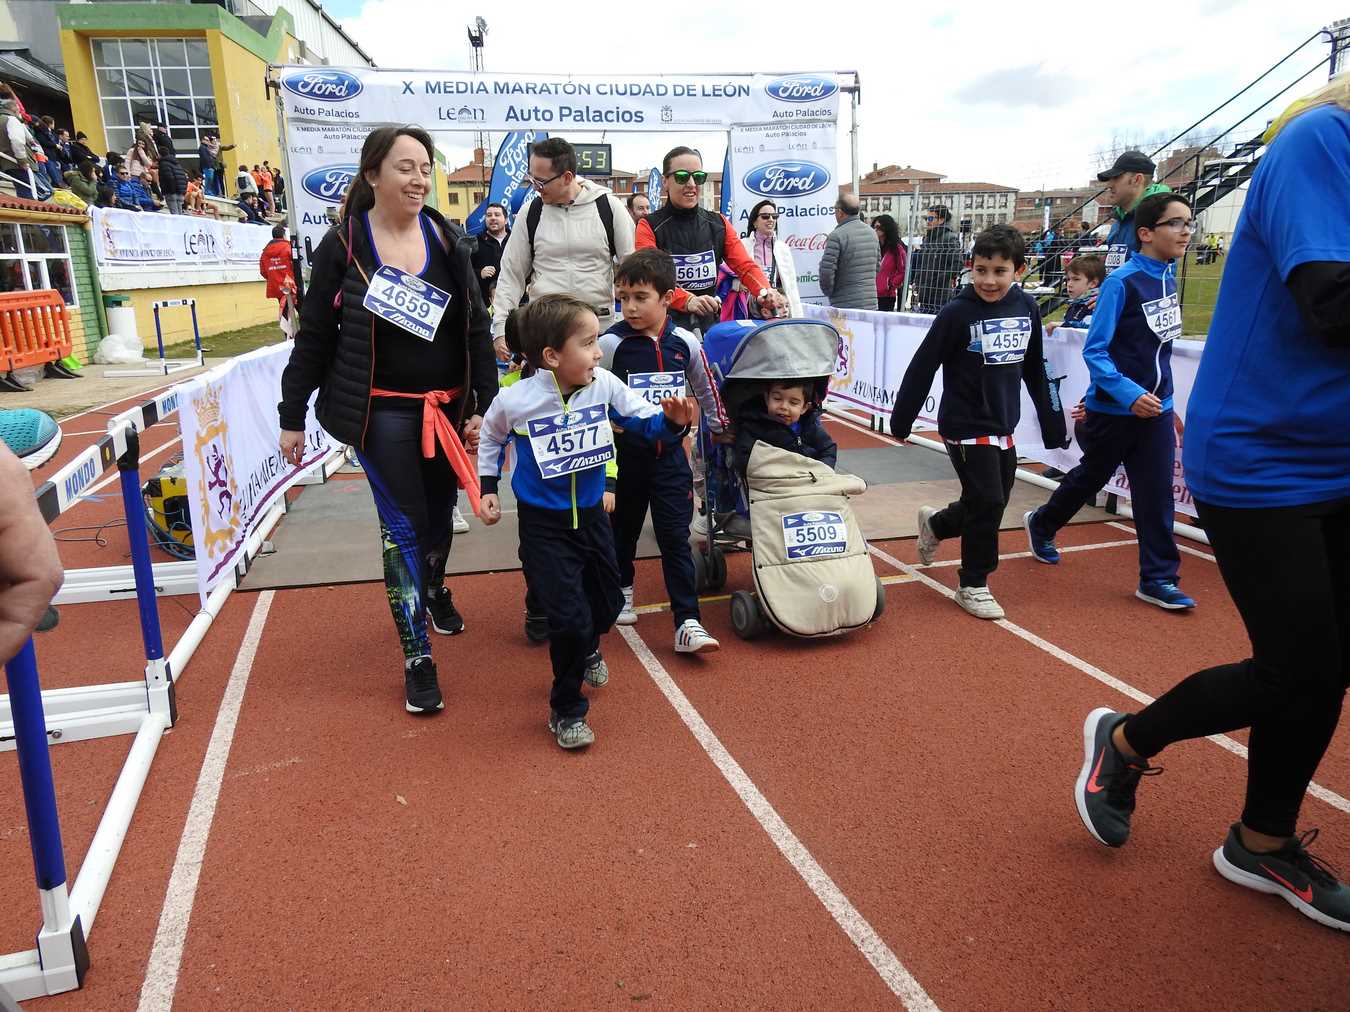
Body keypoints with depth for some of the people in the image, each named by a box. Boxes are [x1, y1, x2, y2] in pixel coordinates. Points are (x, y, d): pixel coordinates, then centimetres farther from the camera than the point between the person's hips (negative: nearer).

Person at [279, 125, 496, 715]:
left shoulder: (447, 239, 2)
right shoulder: (342, 244, -6)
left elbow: (477, 327, 3)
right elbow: (314, 336, -2)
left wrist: (486, 405, -4)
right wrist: (293, 415, 1)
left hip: (448, 408, 4)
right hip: (382, 412, -3)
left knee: (439, 511, 18)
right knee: (403, 524, -3)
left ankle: (434, 588, 49)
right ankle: (416, 657, 7)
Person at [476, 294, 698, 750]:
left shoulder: (604, 385, -12)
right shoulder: (514, 401, -17)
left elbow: (645, 420, -5)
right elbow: (491, 438, 5)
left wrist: (672, 420, -26)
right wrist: (487, 488, 4)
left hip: (591, 515, 4)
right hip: (543, 525, -4)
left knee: (608, 601, 19)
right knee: (568, 618, -11)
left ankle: (586, 648, 56)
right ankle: (566, 709, 13)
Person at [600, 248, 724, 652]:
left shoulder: (686, 343, -2)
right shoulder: (611, 343, -10)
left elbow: (705, 389, 13)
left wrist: (720, 425, 23)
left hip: (670, 454, 1)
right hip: (626, 454, 0)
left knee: (676, 537, -1)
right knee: (623, 527, 17)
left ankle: (688, 623, 0)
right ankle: (621, 592, 40)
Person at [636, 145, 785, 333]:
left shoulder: (718, 224, 10)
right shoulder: (649, 226, -3)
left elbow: (746, 266, -1)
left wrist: (765, 292, -23)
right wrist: (688, 300, -35)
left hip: (710, 325, 3)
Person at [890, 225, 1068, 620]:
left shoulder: (1026, 308, 1)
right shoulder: (957, 313, -14)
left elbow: (1034, 370, 11)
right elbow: (922, 368, -10)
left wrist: (1052, 423, 15)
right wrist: (901, 421, -7)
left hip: (1003, 427, 6)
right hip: (966, 427, -6)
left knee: (992, 504, 13)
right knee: (987, 502, -6)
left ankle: (935, 523, 42)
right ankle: (973, 586, 12)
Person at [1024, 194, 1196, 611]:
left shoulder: (1168, 278, 5)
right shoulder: (1121, 282, -16)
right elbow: (1094, 350, -18)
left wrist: (1165, 399, 13)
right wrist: (1129, 394, -27)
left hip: (1155, 408, 5)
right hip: (1113, 409, -5)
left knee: (1157, 493, 3)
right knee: (1089, 479, 13)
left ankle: (1158, 579, 11)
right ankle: (1041, 525, 39)